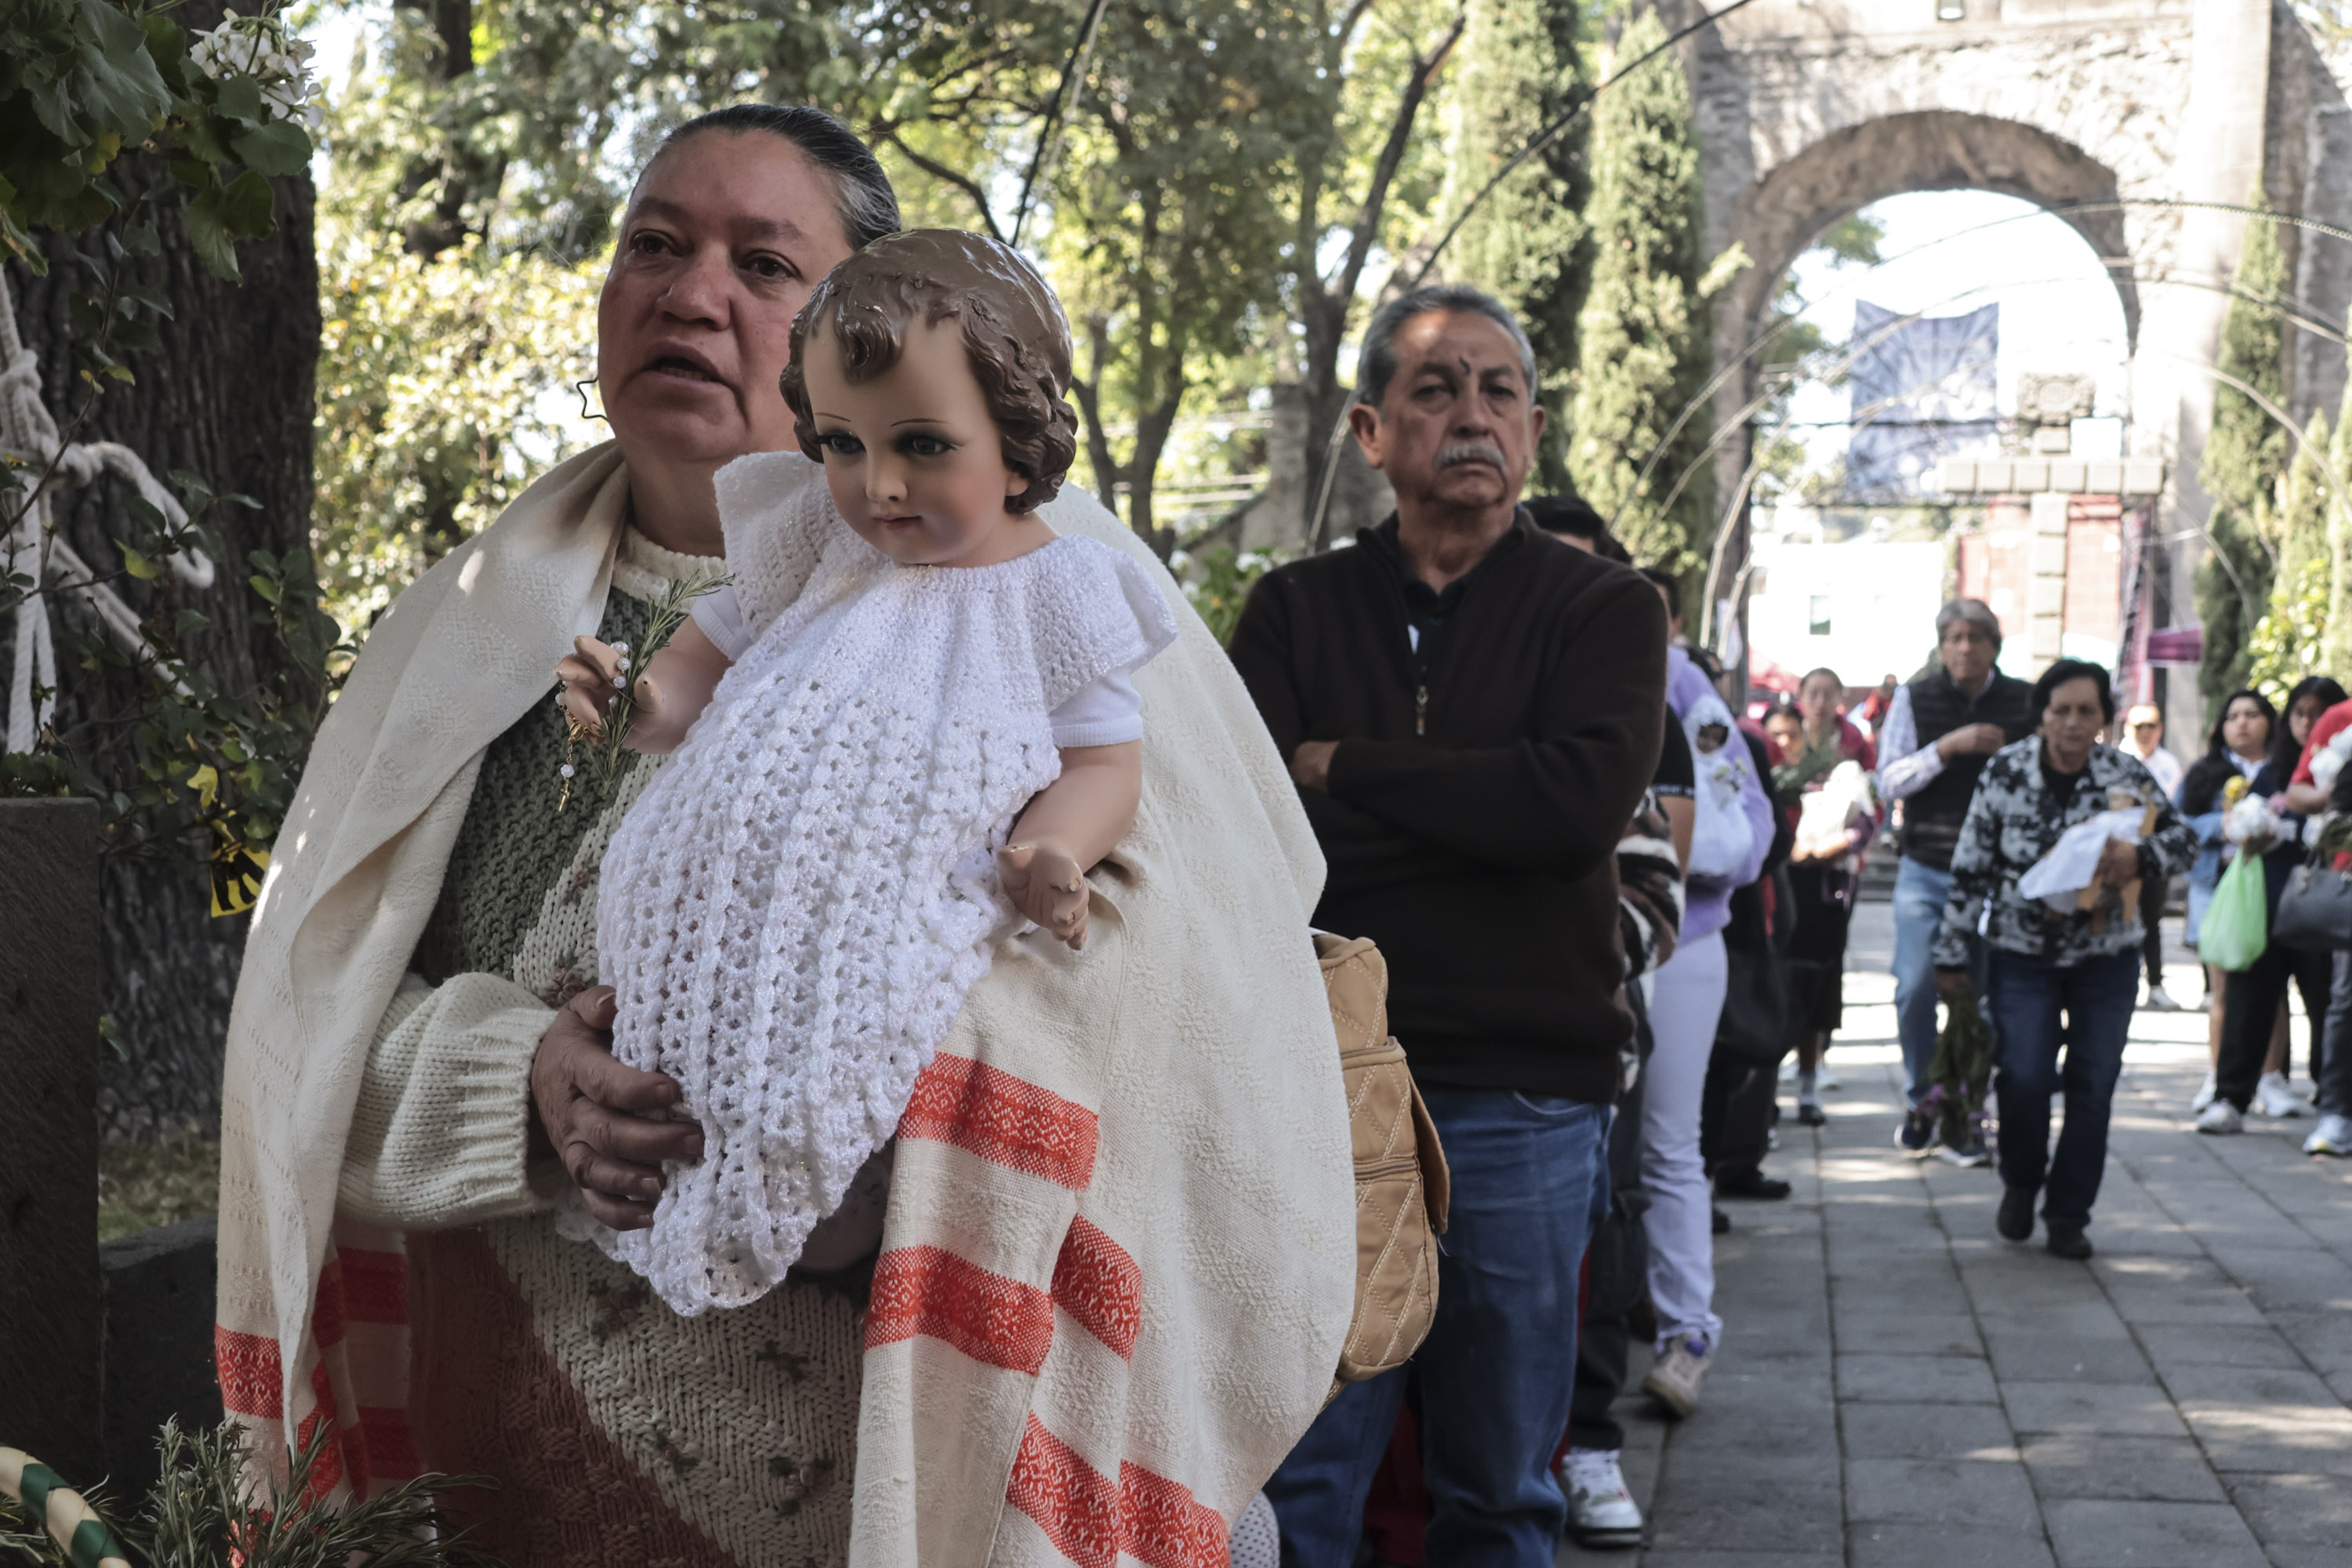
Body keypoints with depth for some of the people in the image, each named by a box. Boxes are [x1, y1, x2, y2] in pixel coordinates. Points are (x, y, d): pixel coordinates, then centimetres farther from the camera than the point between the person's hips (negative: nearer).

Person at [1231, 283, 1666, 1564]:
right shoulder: (1295, 610, 9)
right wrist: (1486, 808, -14)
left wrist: (1345, 769, -8)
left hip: (1522, 1088, 0)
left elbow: (1584, 803, -15)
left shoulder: (1601, 613, 5)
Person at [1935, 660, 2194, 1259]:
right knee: (2023, 1078, -12)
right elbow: (1971, 868, -2)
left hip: (2106, 957, 1)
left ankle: (2068, 1216, 16)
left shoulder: (2126, 775, -5)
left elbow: (2183, 838, 3)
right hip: (2021, 955, -1)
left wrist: (2139, 857, -21)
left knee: (2092, 1088, 2)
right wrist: (1951, 952, 0)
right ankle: (2020, 1183, 17)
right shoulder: (2005, 771, -7)